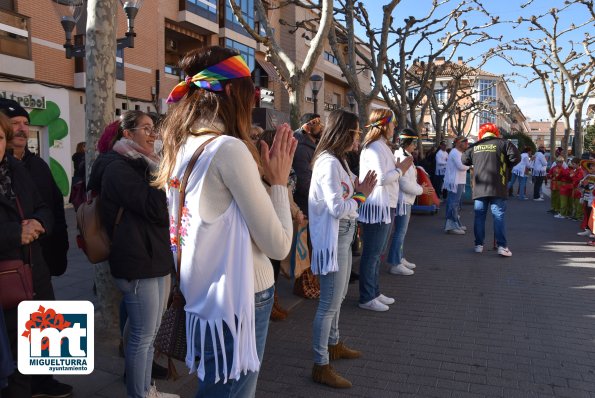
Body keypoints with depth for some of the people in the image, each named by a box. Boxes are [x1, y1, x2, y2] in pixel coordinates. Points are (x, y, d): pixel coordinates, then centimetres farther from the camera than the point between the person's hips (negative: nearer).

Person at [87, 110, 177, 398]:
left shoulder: (141, 165, 17)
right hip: (138, 261, -10)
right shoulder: (118, 168, -13)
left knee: (149, 332, 18)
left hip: (155, 256, 10)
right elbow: (157, 210, -22)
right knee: (142, 335, 1)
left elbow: (165, 207, 17)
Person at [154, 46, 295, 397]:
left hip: (205, 300, 9)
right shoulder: (229, 148, -19)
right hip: (239, 303, -9)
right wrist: (279, 180, -7)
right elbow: (278, 246, -17)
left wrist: (259, 174, 8)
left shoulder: (182, 149, 7)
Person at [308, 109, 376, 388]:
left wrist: (357, 191, -1)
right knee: (330, 303, -3)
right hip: (333, 239, -11)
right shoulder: (329, 163, -20)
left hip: (343, 237, 11)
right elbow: (336, 209, -24)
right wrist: (361, 196, -12)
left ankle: (333, 345, 40)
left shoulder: (338, 160, 13)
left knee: (337, 298, 23)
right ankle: (321, 366, 8)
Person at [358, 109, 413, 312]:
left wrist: (399, 167, 6)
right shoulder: (374, 148, -15)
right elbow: (381, 178, -22)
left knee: (376, 253, 17)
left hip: (385, 207, 11)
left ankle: (374, 292, 28)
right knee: (371, 254, -2)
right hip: (376, 208, -11)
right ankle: (366, 298, 8)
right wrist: (401, 169, -10)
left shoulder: (382, 146, 18)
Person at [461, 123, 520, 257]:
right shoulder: (503, 143, 0)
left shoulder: (475, 146, 8)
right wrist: (506, 165, 10)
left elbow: (464, 159, 17)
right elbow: (516, 157, -8)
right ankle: (502, 246, -4)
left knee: (479, 216, 9)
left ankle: (479, 245, 12)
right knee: (499, 215, 0)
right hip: (497, 187, -2)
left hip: (479, 187, 2)